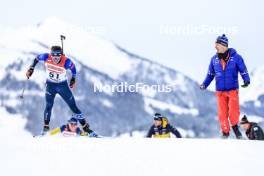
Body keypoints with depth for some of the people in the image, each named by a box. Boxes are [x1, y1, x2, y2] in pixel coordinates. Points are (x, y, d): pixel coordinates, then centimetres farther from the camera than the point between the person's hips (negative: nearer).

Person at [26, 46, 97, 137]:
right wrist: (31, 69, 0)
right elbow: (37, 58, -1)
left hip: (63, 85, -1)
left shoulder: (66, 62, -28)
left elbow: (73, 67, -5)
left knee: (73, 106, -1)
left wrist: (73, 79, 6)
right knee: (48, 106, -10)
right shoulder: (46, 57, -23)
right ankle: (46, 127, 4)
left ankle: (86, 128, 4)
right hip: (50, 85, 1)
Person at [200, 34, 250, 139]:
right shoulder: (214, 59, 4)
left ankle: (235, 126, 12)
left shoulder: (236, 57, -5)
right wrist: (205, 84, 1)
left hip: (233, 90, -3)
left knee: (234, 111, -13)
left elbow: (243, 71, -1)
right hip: (220, 91, 3)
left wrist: (246, 80, -18)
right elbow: (210, 74, 14)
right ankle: (225, 132, 19)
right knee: (222, 113, 3)